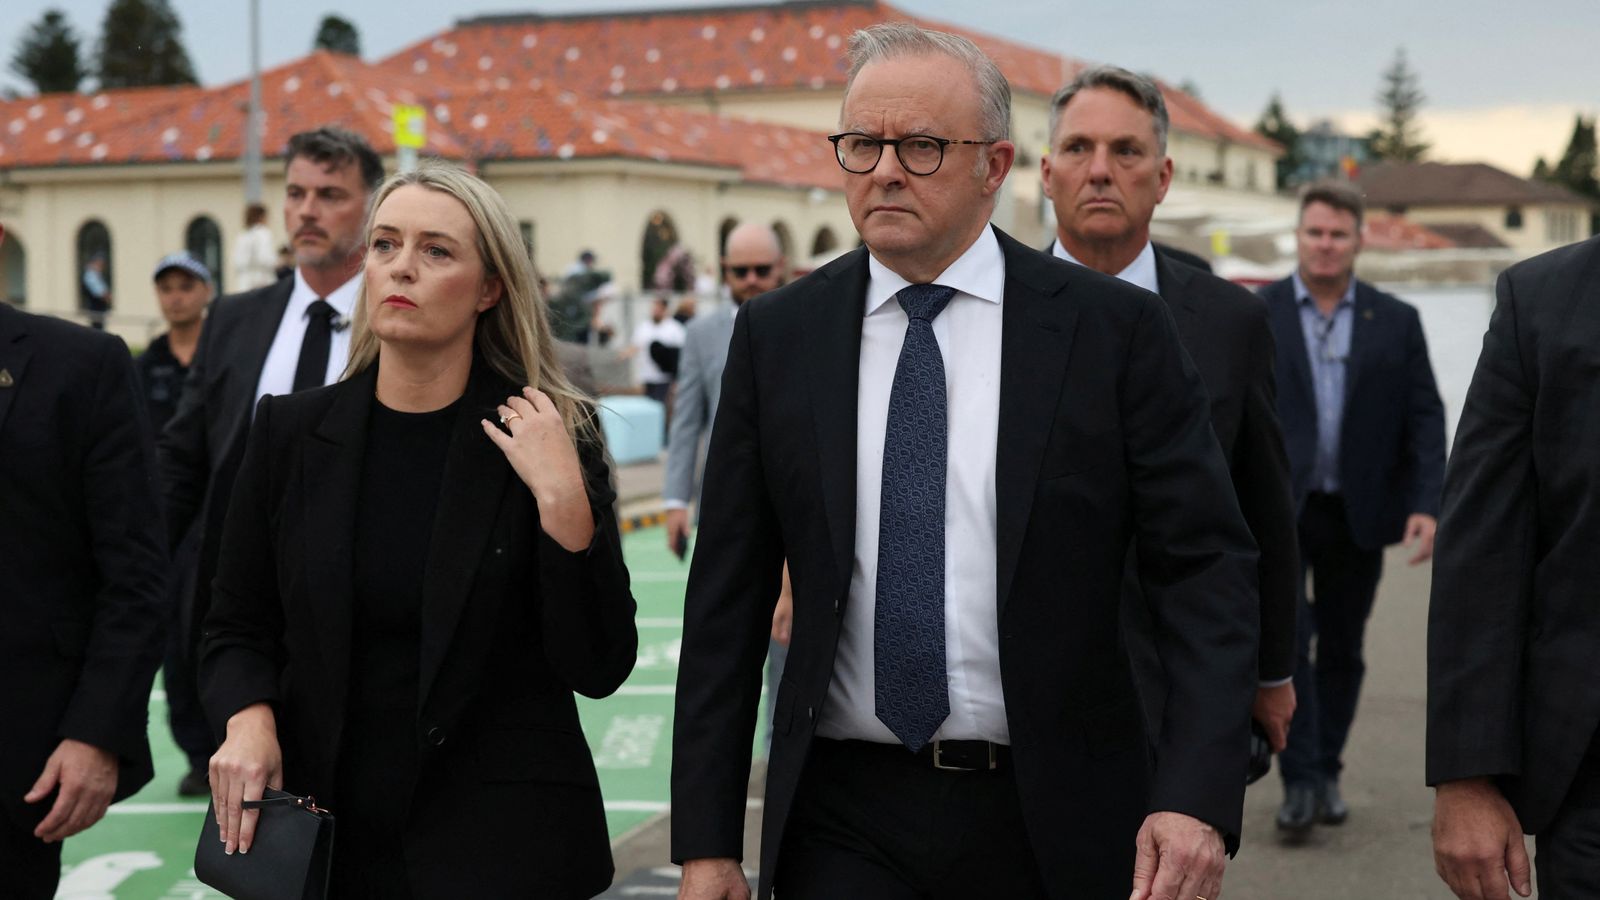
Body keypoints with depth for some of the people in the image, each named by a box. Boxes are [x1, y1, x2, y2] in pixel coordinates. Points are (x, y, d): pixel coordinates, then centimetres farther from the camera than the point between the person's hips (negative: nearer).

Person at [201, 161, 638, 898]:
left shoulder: (551, 439, -8)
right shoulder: (291, 432, -1)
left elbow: (599, 669, -11)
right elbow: (237, 629, 8)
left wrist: (562, 500, -21)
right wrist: (249, 718, -11)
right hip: (324, 834, 3)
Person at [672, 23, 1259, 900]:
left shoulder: (1115, 328, -4)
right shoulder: (775, 335, 3)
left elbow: (1205, 568, -4)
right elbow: (727, 597, 4)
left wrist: (1199, 795, -16)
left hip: (1053, 820, -1)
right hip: (845, 822, 1)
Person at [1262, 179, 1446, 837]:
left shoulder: (1396, 322, 6)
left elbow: (1425, 417, 4)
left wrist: (1427, 503, -8)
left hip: (1358, 513, 2)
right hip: (1277, 512, -2)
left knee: (1342, 649, 11)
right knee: (1284, 640, -12)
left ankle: (1326, 773, 24)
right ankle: (1300, 781, -6)